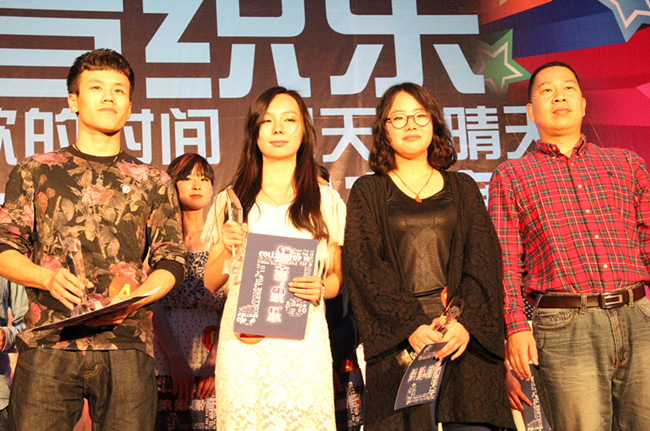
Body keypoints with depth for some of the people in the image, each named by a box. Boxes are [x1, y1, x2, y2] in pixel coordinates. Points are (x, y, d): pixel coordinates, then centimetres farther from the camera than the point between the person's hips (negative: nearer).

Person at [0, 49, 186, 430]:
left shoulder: (154, 182, 15)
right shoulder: (34, 172, 14)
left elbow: (171, 261, 11)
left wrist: (133, 299, -8)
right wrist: (46, 277, -10)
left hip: (126, 345, 1)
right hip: (48, 342, 0)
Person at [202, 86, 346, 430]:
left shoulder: (326, 201, 9)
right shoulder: (231, 200, 12)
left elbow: (338, 276, 12)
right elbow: (211, 282, 13)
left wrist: (321, 287, -10)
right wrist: (225, 247, -6)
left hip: (303, 341, 0)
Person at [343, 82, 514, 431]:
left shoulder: (462, 189, 17)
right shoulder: (367, 192, 12)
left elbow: (485, 260, 6)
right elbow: (363, 266, -1)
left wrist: (466, 320, -12)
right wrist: (411, 325, -14)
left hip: (466, 334, 1)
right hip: (397, 337, -1)